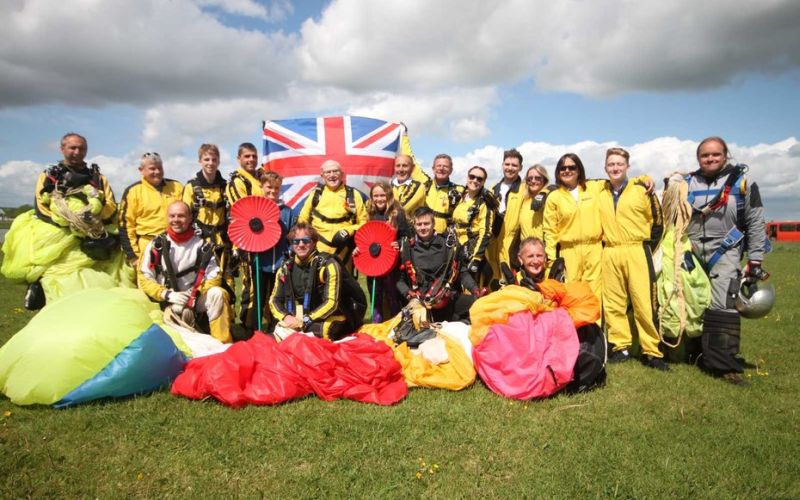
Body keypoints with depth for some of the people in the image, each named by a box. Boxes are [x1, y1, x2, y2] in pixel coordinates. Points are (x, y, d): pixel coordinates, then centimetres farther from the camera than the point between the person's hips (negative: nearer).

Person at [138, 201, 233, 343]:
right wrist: (168, 294, -18)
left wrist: (195, 295, -17)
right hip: (168, 302, -2)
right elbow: (144, 279, -4)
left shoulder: (202, 245, 1)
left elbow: (214, 277, -1)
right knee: (178, 310, -35)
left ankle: (223, 345, -22)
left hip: (195, 298, 2)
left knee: (217, 293, -27)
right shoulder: (157, 245, -3)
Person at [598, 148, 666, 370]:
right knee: (613, 303, 5)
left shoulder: (642, 191, 1)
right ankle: (620, 347, 15)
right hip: (609, 254, 4)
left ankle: (652, 352, 3)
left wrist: (648, 248, 4)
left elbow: (657, 222, 5)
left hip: (636, 252, -3)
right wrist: (605, 245, 12)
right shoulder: (600, 195, 11)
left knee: (645, 302, -5)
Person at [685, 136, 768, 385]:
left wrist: (755, 261, -2)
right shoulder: (687, 184, 8)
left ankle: (725, 364, -9)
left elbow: (755, 224, 1)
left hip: (725, 252, -3)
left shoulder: (742, 183, 0)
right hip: (692, 252, 3)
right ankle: (697, 354, 22)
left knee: (722, 306, -14)